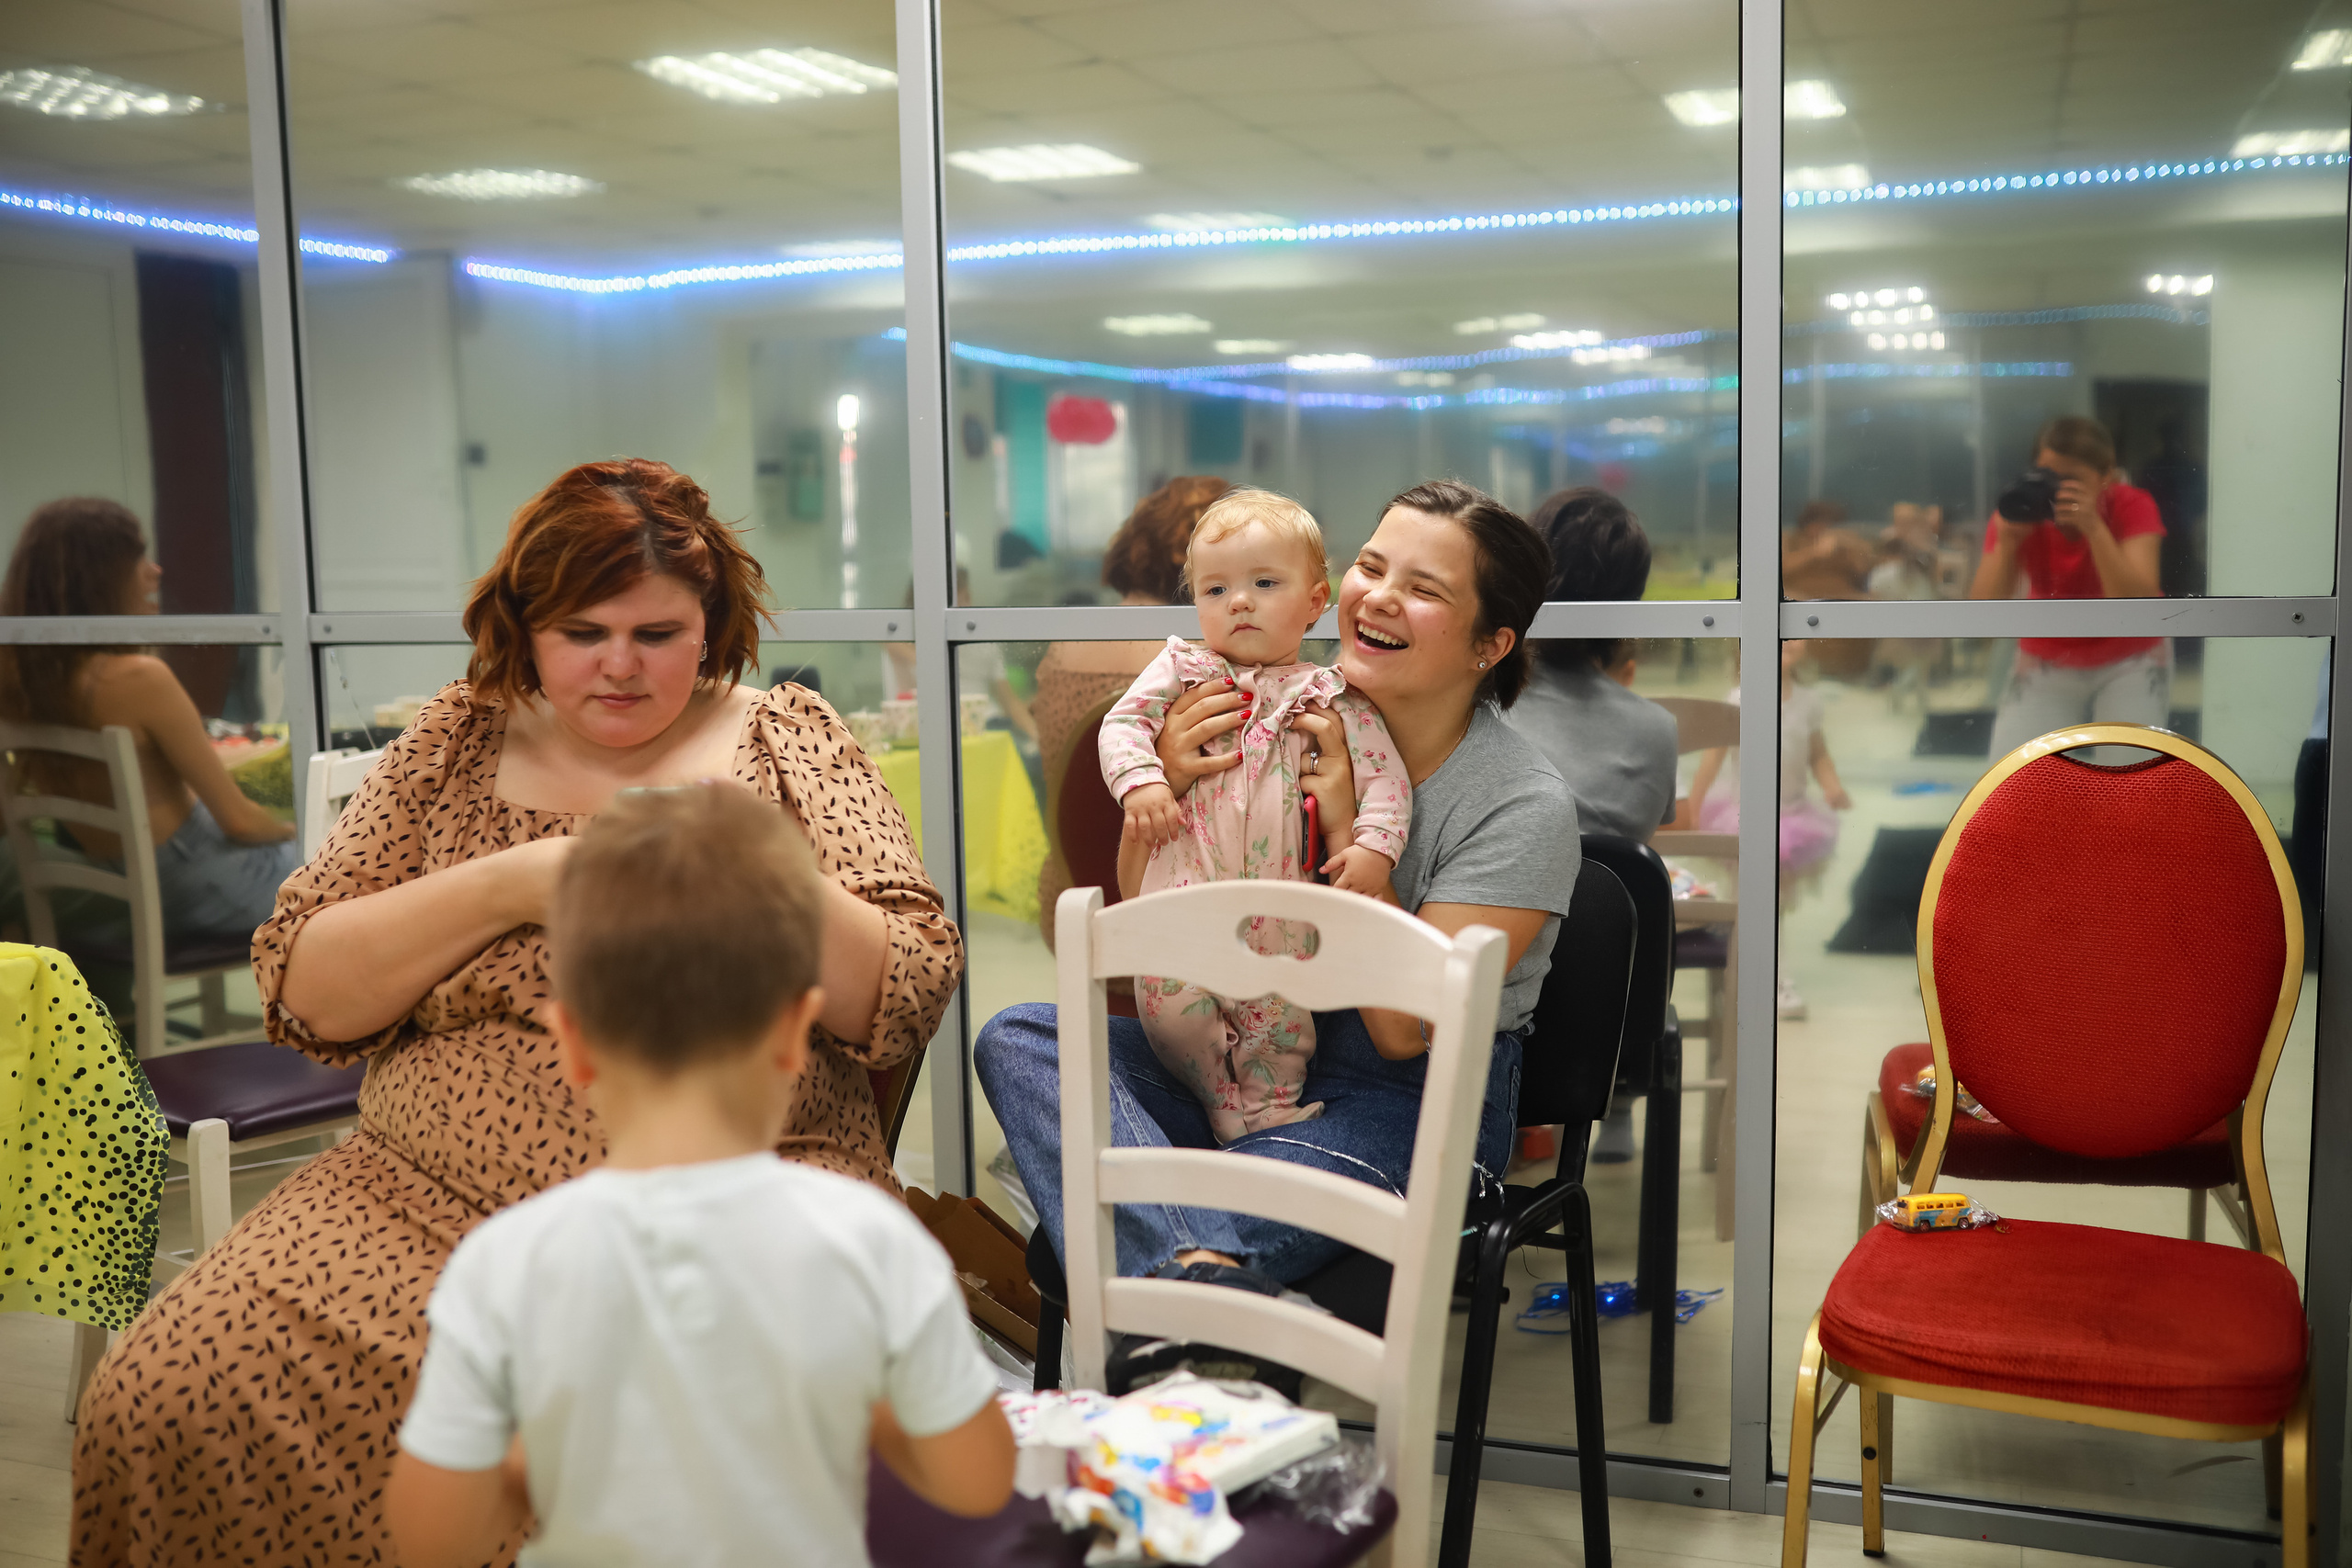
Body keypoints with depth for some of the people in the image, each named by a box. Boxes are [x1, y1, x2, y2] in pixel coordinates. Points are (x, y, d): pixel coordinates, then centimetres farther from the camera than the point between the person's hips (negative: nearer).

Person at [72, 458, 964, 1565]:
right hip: (439, 1186, 2)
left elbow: (907, 1003, 2)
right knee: (162, 1397, -21)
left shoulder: (789, 742, 11)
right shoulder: (458, 742, 15)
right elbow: (300, 995, 7)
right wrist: (509, 887, -6)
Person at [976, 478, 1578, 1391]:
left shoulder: (1525, 806, -10)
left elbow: (1403, 1026, -15)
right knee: (1017, 1039, -23)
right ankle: (1204, 1274, -41)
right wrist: (1162, 790, -12)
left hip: (1417, 1105, -6)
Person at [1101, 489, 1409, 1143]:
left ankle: (1270, 1112, 25)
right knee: (1170, 998, -9)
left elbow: (1385, 775, 1)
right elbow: (1122, 722, 6)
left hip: (1280, 907, 0)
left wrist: (1373, 844, -15)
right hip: (1184, 888, 0)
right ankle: (1224, 1107, 13)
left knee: (1279, 1013, 2)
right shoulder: (1181, 670, 11)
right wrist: (1140, 781, -13)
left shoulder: (1332, 698, 6)